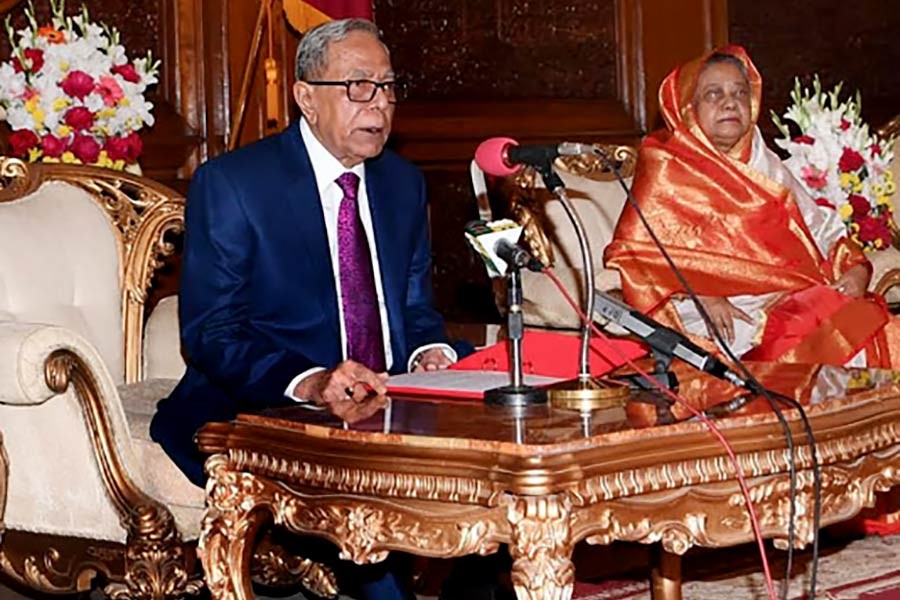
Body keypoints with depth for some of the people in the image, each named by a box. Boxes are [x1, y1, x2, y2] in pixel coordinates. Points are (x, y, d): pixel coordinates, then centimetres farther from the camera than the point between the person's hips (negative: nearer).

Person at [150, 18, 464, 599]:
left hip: (386, 407, 6)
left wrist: (428, 353, -6)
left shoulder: (404, 183, 14)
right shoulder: (229, 183, -5)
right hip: (259, 413, -5)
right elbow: (210, 333, -11)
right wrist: (310, 383, -28)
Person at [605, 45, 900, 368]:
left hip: (800, 302, 5)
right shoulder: (667, 171, 7)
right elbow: (634, 251, -4)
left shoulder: (765, 166, 25)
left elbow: (820, 229, 24)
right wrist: (700, 294, -17)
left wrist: (855, 268, 2)